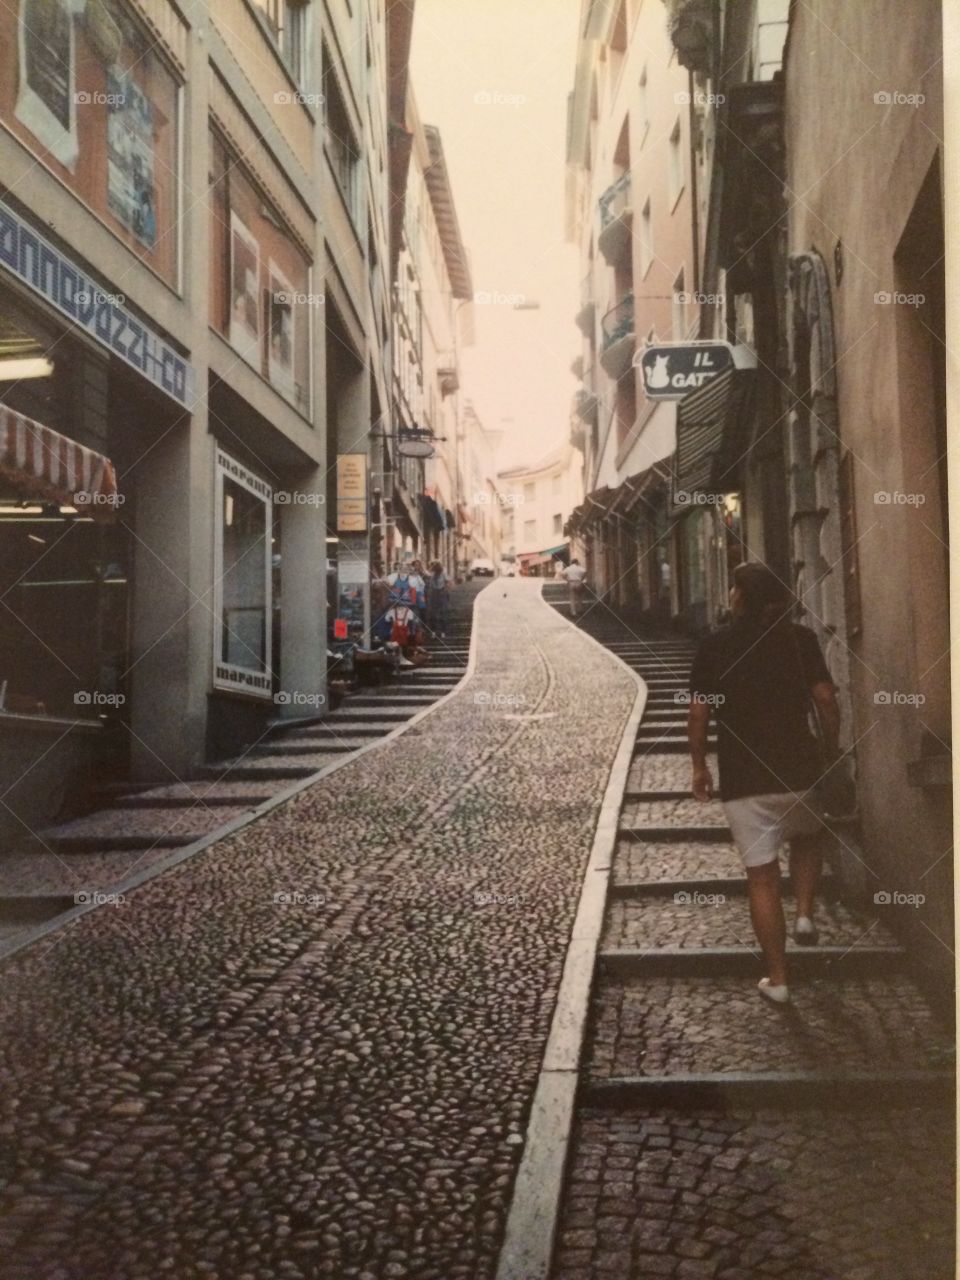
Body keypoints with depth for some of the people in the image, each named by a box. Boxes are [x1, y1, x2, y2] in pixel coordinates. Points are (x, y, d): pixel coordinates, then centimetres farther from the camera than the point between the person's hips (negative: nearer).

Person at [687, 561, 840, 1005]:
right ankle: (804, 914, 11)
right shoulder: (800, 639, 0)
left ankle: (777, 978, 9)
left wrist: (699, 766, 9)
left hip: (741, 777, -1)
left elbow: (698, 712, -2)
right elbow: (825, 699, -5)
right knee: (806, 838, 30)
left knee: (762, 875, 5)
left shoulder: (714, 646, -1)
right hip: (798, 769, 1)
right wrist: (830, 751, 9)